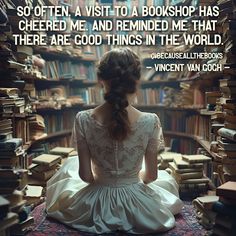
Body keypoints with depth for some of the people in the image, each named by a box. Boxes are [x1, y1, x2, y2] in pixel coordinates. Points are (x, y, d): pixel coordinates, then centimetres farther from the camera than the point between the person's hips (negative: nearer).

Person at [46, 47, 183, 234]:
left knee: (70, 165, 32)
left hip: (96, 205, 1)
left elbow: (85, 175, -13)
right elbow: (151, 176, -11)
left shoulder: (83, 120, -21)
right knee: (166, 178, 34)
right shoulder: (150, 122, -23)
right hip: (137, 206, 0)